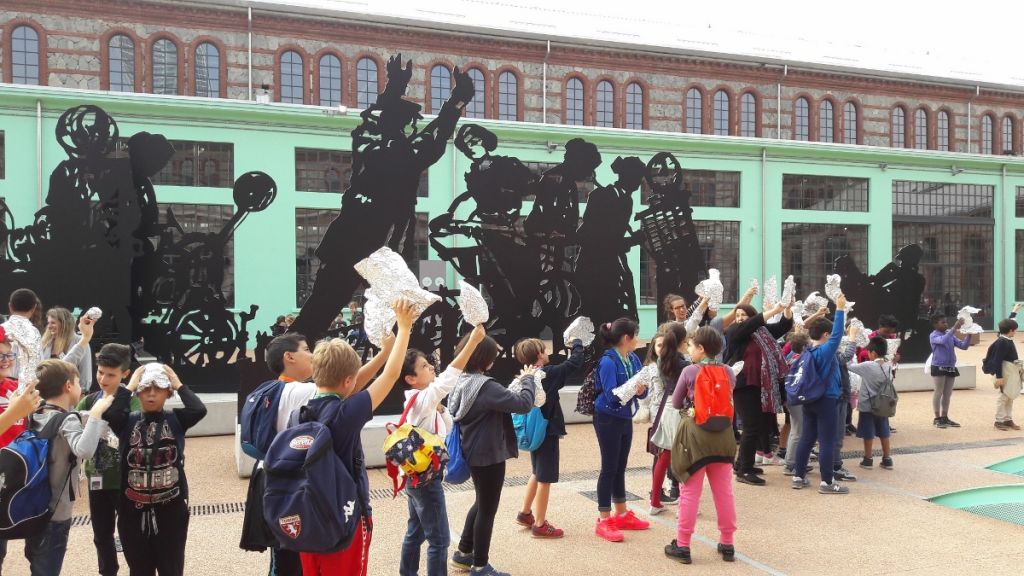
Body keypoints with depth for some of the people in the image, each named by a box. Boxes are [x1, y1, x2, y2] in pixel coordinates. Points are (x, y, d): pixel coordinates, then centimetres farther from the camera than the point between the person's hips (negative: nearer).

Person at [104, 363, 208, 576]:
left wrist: (179, 385, -10)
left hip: (171, 508, -1)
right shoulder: (128, 421, 0)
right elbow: (109, 414, -22)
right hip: (134, 509, 1)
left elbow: (199, 410, -20)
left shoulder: (175, 419, -1)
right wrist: (128, 387, -12)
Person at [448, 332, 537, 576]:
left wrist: (518, 383, 2)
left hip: (474, 453, 10)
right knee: (487, 509, 6)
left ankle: (464, 553, 37)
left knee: (481, 503, 25)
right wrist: (528, 379, -12)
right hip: (489, 455, -10)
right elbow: (523, 404, -27)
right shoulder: (485, 386, -26)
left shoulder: (464, 382, 4)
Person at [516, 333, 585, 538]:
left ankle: (525, 513, 35)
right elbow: (575, 362, -12)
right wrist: (577, 343, 1)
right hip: (547, 432, -8)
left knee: (537, 474, 25)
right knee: (545, 479, 3)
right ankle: (540, 525, 12)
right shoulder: (548, 374, -19)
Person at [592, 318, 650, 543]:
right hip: (608, 420, -7)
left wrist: (642, 389, -20)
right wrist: (632, 389, -37)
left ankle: (622, 514, 29)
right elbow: (612, 395, -24)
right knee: (609, 468, -1)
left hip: (625, 418, 7)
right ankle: (603, 521, 8)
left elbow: (642, 390, 1)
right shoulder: (608, 362, -19)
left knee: (620, 467, 16)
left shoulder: (633, 359, 1)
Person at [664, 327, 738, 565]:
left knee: (690, 493, 2)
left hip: (695, 432, -4)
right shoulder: (728, 372, 2)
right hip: (722, 433, 4)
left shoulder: (689, 371, -9)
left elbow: (676, 404, 2)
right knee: (724, 491, 12)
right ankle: (727, 544, 20)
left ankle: (682, 545, 8)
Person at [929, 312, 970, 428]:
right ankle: (937, 418, 7)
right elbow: (944, 340, -30)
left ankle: (945, 417, 21)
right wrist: (955, 328, -31)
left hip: (951, 367, 6)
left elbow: (963, 346, 7)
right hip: (939, 367, -6)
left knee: (947, 394, 11)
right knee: (938, 392, -1)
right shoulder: (933, 336, -10)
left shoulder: (951, 335, 8)